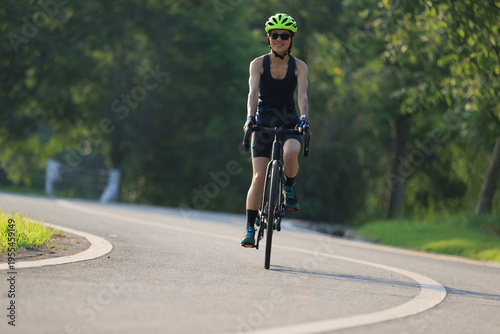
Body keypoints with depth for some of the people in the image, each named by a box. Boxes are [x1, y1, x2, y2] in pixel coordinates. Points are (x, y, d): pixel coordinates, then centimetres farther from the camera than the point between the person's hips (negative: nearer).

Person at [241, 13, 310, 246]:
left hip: (289, 123, 0)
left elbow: (302, 95, -17)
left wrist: (304, 118, -36)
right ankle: (250, 228, -5)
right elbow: (253, 92, -18)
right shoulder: (258, 64, -5)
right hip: (263, 122, 0)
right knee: (259, 176, -10)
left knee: (290, 154, -33)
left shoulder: (299, 67, -4)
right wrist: (250, 117, -35)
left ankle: (290, 188, -2)